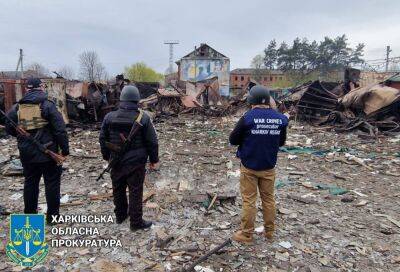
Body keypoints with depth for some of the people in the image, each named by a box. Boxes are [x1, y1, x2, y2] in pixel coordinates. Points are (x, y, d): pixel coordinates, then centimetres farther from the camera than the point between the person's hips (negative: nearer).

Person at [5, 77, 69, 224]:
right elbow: (60, 129, -14)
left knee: (30, 182, 17)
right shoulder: (47, 105, -10)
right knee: (52, 182, 5)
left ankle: (29, 213, 28)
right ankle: (53, 215, 11)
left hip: (27, 153, 5)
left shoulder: (17, 107, 4)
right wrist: (65, 148, -8)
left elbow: (9, 128, 10)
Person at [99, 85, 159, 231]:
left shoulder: (109, 117, -2)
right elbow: (152, 142, -9)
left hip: (116, 162, 4)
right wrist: (154, 160, 2)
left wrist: (107, 156, 20)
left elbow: (103, 139, 7)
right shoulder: (143, 118, -12)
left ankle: (120, 215, 36)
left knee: (118, 189, 20)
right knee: (135, 192, 5)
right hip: (136, 163, -4)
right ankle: (136, 222, 14)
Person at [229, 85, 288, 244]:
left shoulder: (248, 118, -17)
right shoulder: (280, 119, -4)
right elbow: (281, 142, 9)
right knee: (268, 199, 17)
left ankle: (246, 234, 18)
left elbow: (233, 140, -9)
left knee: (249, 200, 7)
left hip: (249, 167, -3)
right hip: (269, 167, 4)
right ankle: (269, 231, 31)